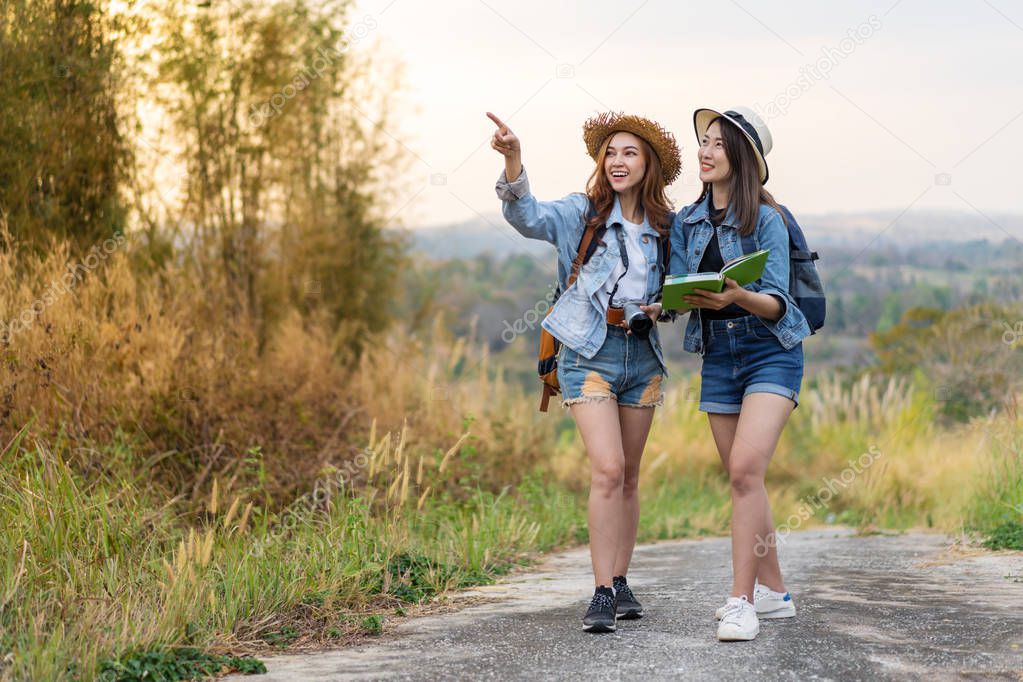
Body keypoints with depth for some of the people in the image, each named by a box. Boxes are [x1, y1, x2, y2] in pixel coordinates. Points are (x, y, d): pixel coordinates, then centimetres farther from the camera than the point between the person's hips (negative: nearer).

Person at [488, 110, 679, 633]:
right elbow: (528, 217, -20)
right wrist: (512, 160, -36)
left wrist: (662, 308, -3)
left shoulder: (666, 227, 9)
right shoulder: (582, 213, -2)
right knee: (608, 470, -15)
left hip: (643, 354, 4)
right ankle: (602, 593, -11)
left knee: (629, 476, 10)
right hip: (589, 353, -4)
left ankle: (621, 582, 21)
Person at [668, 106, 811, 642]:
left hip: (770, 354, -6)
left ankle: (741, 601, -18)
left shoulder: (766, 220, -9)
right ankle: (773, 592, 20)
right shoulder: (686, 223, 8)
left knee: (745, 469, -20)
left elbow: (776, 302, -14)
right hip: (717, 357, 6)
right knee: (742, 478, 8)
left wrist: (737, 297, -34)